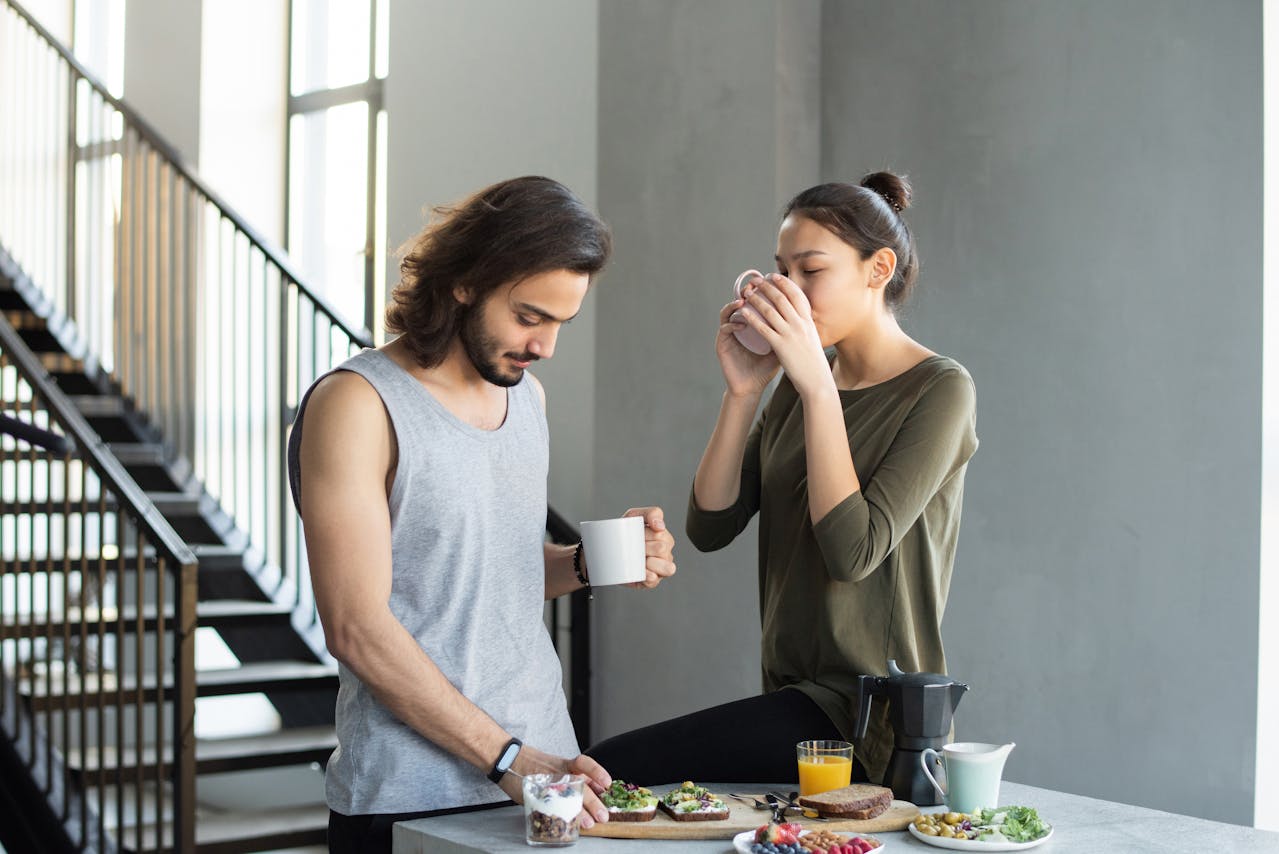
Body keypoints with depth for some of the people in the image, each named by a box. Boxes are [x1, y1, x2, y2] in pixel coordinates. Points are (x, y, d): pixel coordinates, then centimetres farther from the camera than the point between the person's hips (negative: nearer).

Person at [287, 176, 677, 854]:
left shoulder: (526, 392, 10)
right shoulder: (356, 404, -12)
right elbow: (357, 629, -17)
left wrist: (587, 562, 0)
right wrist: (509, 758, -19)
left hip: (543, 771, 6)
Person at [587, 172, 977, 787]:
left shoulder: (939, 390, -8)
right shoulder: (797, 386, 13)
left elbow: (853, 551, -21)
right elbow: (709, 527, 4)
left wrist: (818, 387, -19)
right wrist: (741, 393, -6)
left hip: (867, 718, -7)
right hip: (794, 695, 7)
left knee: (615, 768, -20)